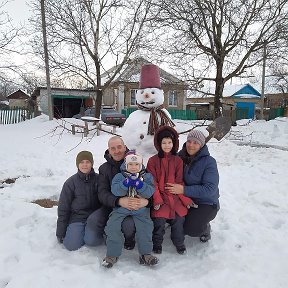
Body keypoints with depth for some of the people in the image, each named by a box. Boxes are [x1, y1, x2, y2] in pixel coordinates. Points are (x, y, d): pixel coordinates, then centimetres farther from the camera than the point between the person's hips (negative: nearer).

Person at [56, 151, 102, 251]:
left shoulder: (98, 179, -2)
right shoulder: (70, 182, -3)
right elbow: (63, 208, 1)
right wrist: (60, 232, 2)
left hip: (94, 217, -1)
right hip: (76, 217, 1)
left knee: (91, 240, -24)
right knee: (71, 245, -16)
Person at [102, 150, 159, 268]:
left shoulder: (146, 177, 6)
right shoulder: (119, 176, 6)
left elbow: (149, 192, -8)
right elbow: (115, 191, -11)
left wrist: (138, 184, -23)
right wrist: (126, 183, -25)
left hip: (140, 209, 0)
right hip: (121, 208, 1)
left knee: (145, 226, -20)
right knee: (112, 226, -16)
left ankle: (145, 254, 1)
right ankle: (112, 254, 2)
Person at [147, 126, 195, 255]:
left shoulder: (178, 160, 7)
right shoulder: (153, 161, 1)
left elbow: (179, 182, 8)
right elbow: (152, 182, -2)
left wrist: (186, 199, 2)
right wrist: (157, 199, -12)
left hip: (175, 197, 2)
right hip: (160, 197, -2)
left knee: (179, 219, -10)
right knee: (159, 219, -16)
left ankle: (179, 243, 17)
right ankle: (157, 243, 11)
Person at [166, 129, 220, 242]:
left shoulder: (209, 162, -17)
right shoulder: (180, 157, -2)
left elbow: (210, 189, -25)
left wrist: (184, 190, -32)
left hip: (206, 203, -5)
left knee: (191, 229, -23)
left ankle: (205, 228, 12)